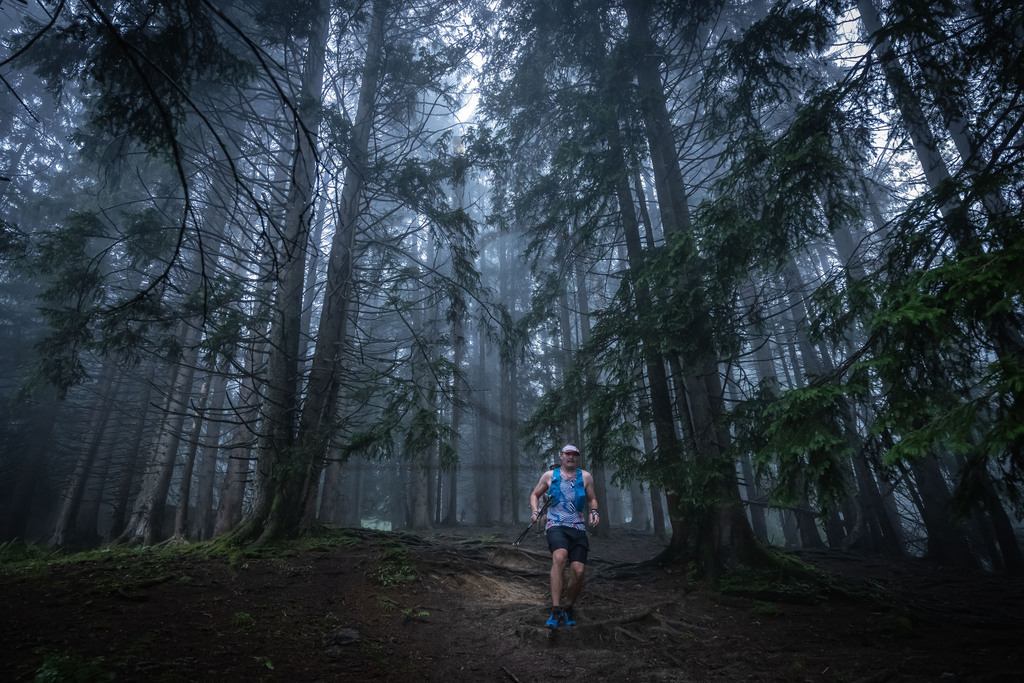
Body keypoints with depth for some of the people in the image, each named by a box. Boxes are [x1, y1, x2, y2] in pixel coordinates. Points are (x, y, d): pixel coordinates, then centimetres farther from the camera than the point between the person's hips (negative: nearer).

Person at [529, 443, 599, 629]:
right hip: (556, 526, -2)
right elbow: (535, 494, 20)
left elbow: (592, 499, 22)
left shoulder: (585, 476, 10)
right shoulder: (549, 475, 8)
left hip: (578, 529, 2)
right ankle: (556, 610, -28)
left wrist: (594, 512, 1)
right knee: (560, 556, -31)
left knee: (578, 571, -10)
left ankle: (568, 608, 18)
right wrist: (535, 511, 2)